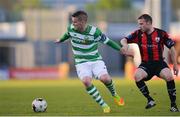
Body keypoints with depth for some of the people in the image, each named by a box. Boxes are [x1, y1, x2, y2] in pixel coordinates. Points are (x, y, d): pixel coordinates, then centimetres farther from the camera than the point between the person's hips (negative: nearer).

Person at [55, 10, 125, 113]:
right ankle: (104, 106, -16)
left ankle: (115, 95, 9)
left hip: (96, 60, -2)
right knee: (86, 81, -28)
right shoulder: (71, 29, -6)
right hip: (81, 63, 2)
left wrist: (121, 49, -6)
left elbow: (108, 42, -4)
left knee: (105, 78, -27)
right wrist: (61, 40, 37)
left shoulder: (94, 31, -15)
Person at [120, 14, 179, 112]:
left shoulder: (161, 34, -4)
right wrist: (125, 45, -23)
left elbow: (171, 48, 3)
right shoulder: (138, 34, 1)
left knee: (169, 76, -29)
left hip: (159, 63, -2)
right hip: (145, 64, 2)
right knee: (137, 76, -28)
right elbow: (124, 40, 3)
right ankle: (150, 100, -11)